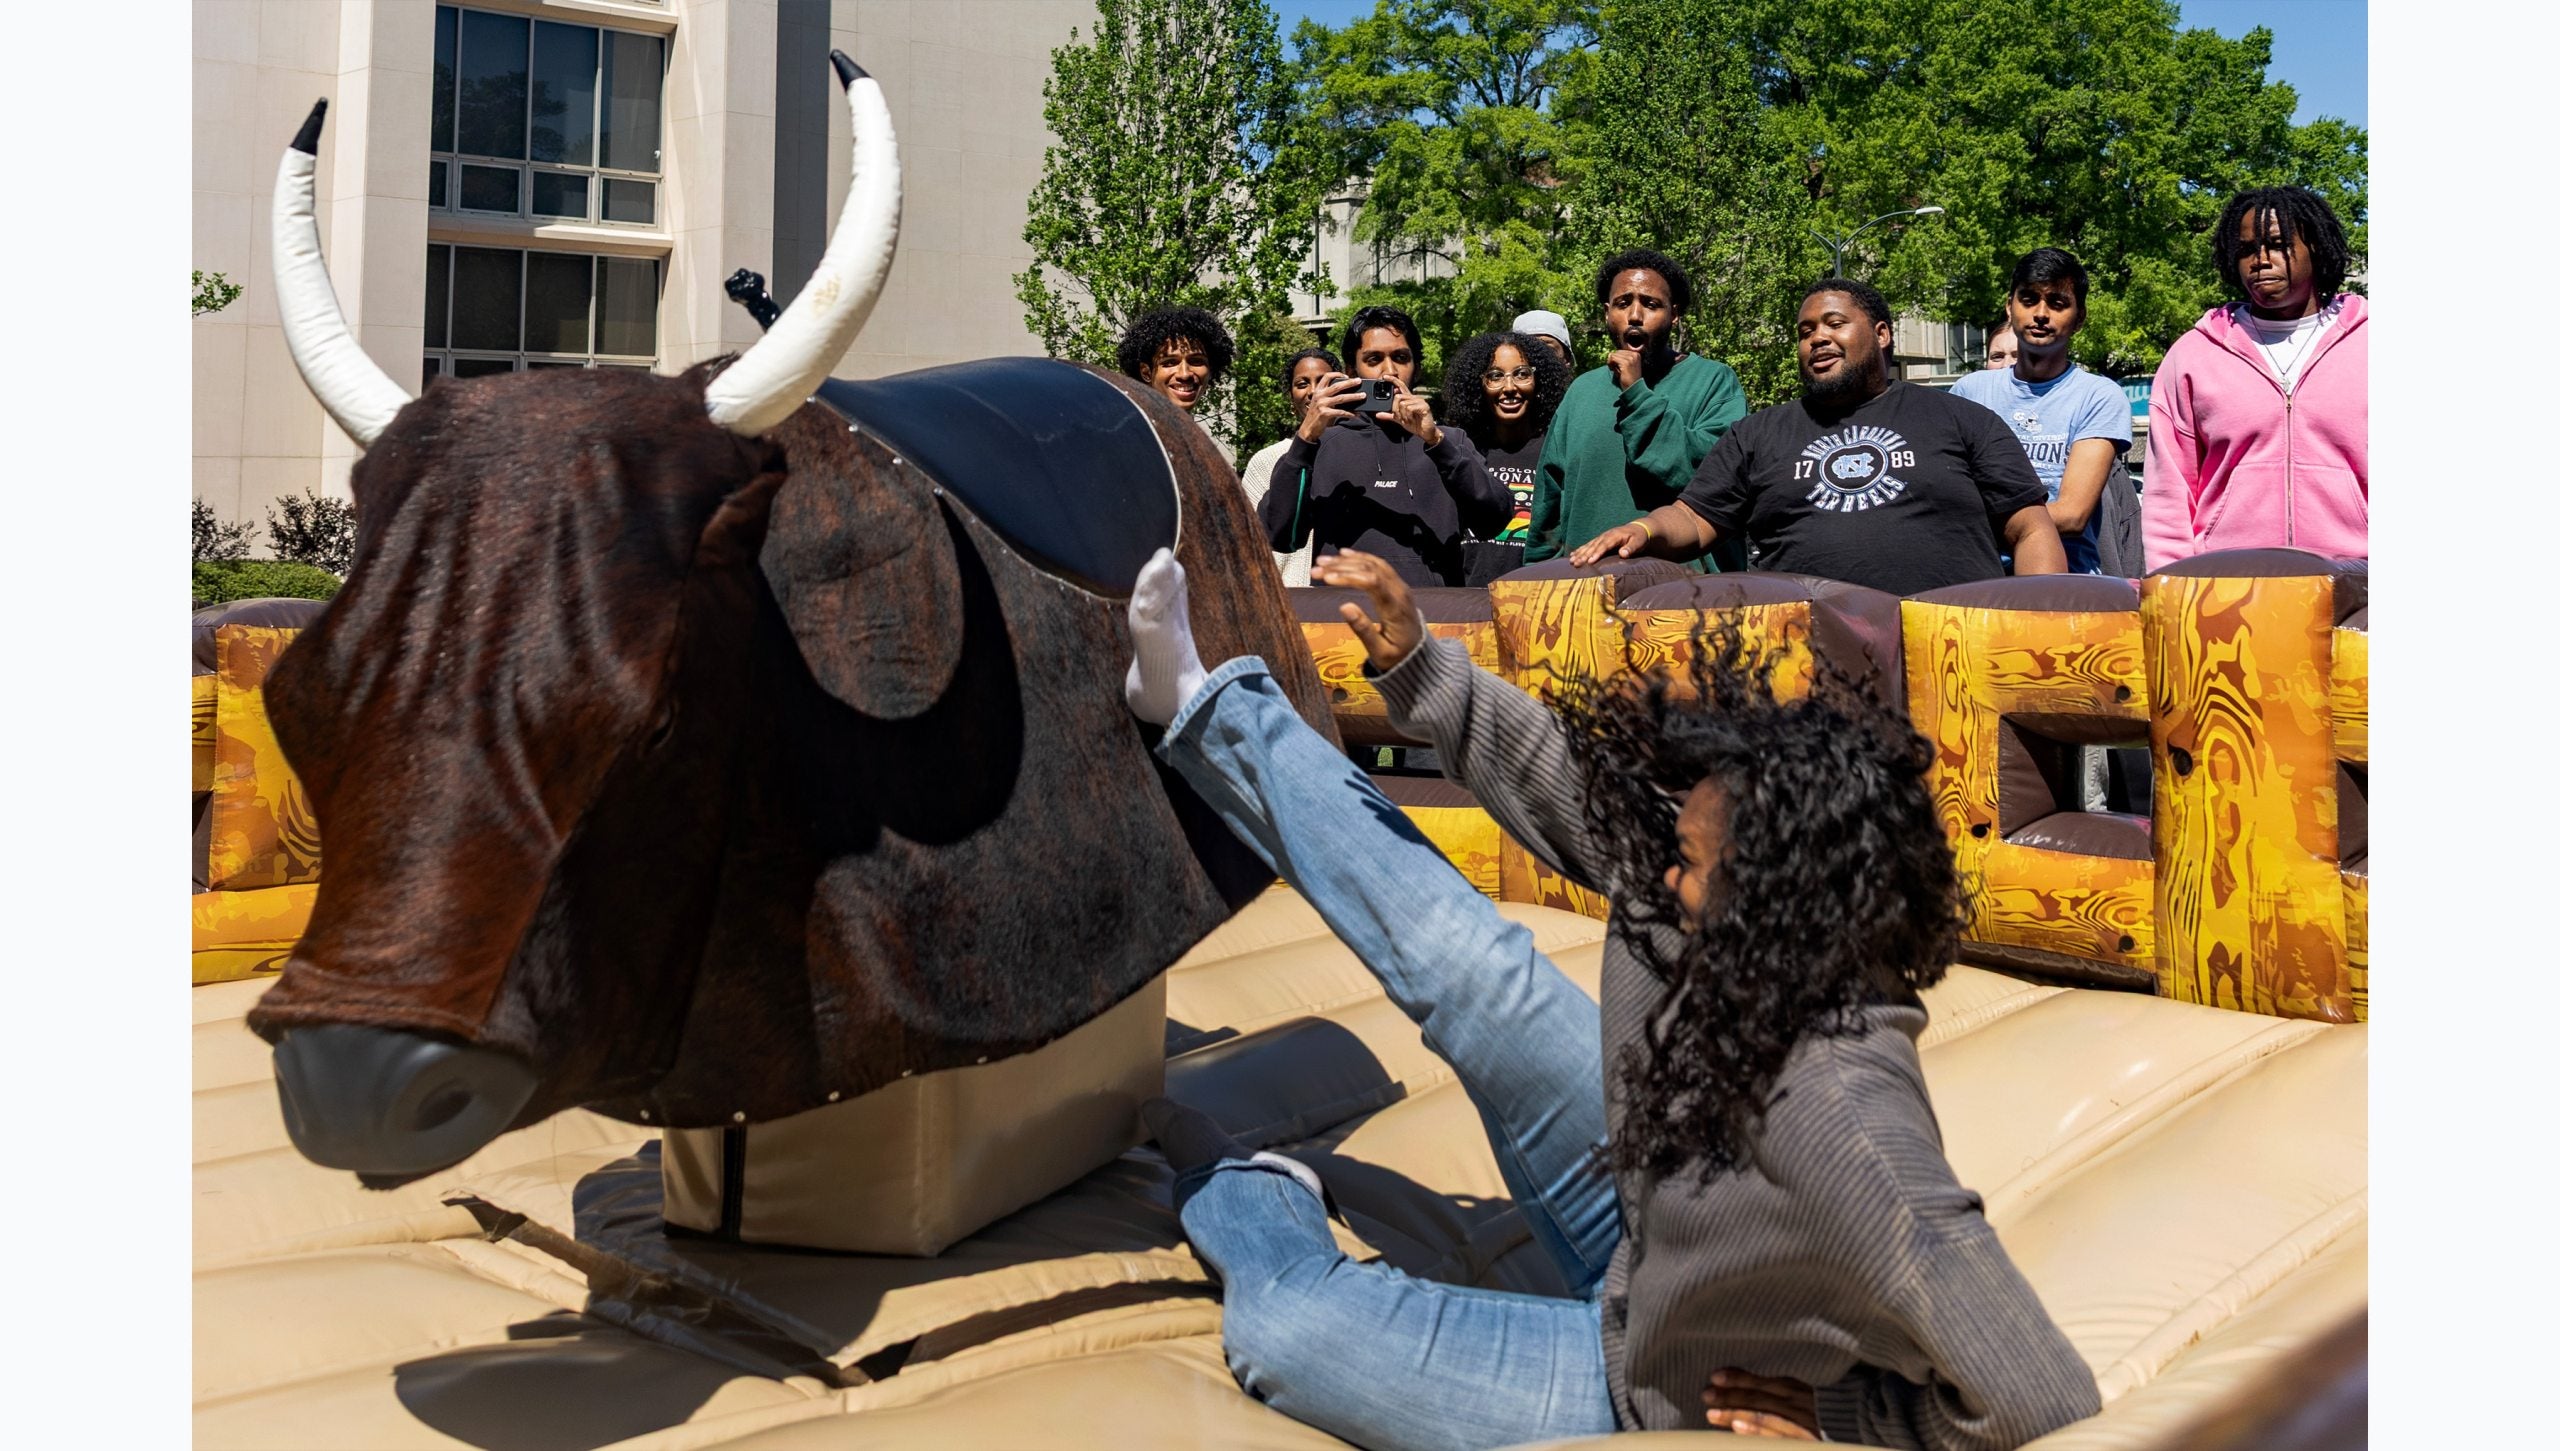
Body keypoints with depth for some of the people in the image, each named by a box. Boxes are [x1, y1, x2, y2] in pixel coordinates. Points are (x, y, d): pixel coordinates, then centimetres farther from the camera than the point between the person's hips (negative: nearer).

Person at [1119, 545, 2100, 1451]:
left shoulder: (1834, 1115, -43)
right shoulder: (1744, 943, -20)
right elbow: (1567, 787, -8)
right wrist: (1416, 671, -13)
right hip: (1652, 1244, 6)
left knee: (1277, 1324, -10)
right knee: (1467, 967, -3)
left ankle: (1236, 1189, 27)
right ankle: (1204, 711, 11)